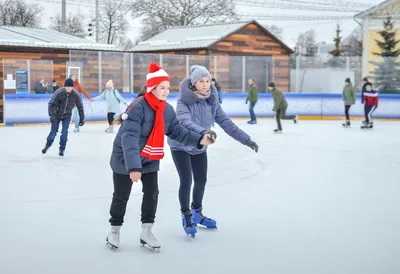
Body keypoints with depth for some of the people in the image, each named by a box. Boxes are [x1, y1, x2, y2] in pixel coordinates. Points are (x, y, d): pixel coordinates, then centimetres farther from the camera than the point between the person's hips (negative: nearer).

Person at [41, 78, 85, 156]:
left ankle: (62, 149, 11)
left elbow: (80, 107, -6)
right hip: (57, 114, -1)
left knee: (64, 132, -8)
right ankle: (47, 145, 30)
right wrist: (51, 115, -32)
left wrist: (82, 118, -2)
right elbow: (51, 104, -21)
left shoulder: (76, 95, -19)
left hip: (67, 116, 1)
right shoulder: (58, 93, -25)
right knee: (53, 132, 2)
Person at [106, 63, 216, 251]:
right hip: (125, 159, -6)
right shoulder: (138, 108, -29)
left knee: (152, 194, 5)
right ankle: (115, 229, 28)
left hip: (150, 159, 6)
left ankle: (146, 232, 19)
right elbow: (129, 137, -37)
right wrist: (133, 166, -47)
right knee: (121, 196, 8)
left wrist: (199, 139, -15)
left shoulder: (168, 110, -5)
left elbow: (177, 131, 0)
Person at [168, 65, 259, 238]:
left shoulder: (212, 101, -12)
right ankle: (186, 217, 10)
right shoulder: (184, 101, -26)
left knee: (201, 180, 11)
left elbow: (225, 122, -10)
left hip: (199, 147, 5)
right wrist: (204, 132, -60)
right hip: (180, 146, -5)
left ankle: (197, 213, 34)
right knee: (186, 180, -10)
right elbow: (185, 122, -42)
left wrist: (246, 139, -14)